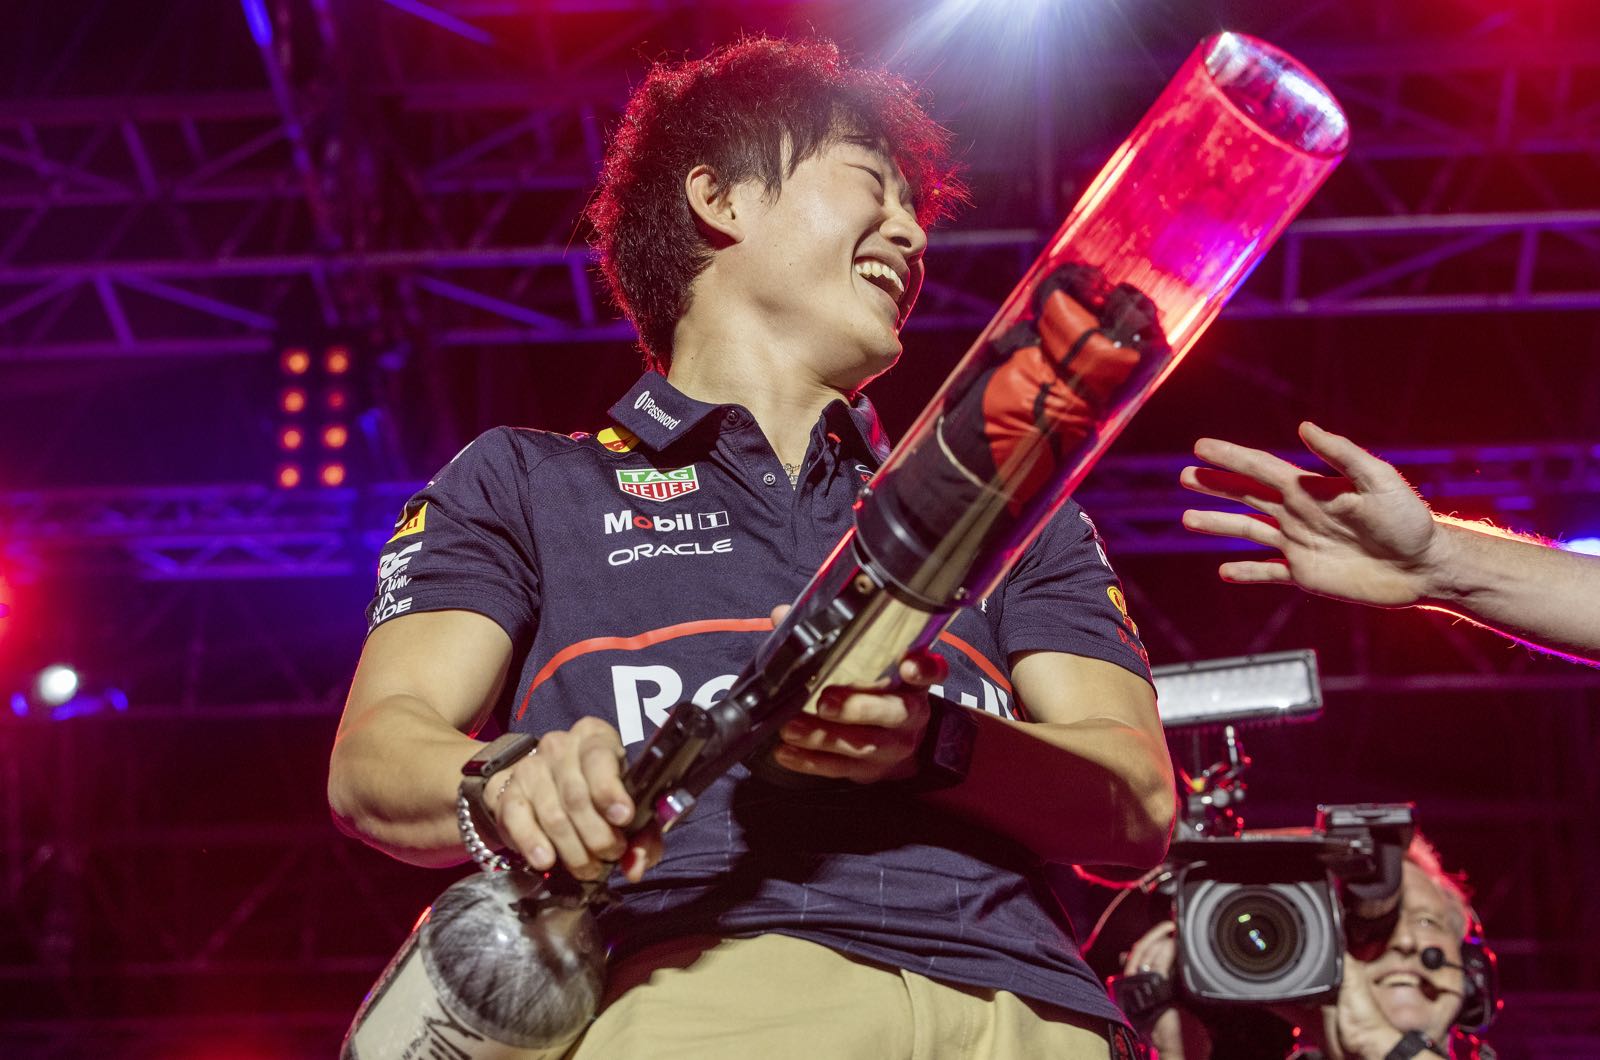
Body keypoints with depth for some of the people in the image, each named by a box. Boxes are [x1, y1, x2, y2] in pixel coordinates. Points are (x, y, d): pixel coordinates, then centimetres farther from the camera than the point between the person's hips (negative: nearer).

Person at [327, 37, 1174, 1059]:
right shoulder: (521, 481, 23)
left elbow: (1140, 806, 14)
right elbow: (372, 758, 8)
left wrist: (932, 742, -8)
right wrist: (515, 789, -16)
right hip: (685, 975, -3)